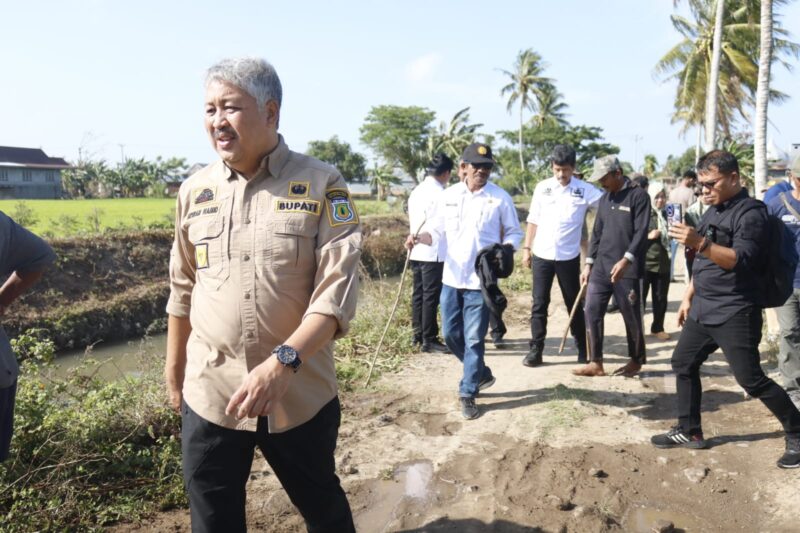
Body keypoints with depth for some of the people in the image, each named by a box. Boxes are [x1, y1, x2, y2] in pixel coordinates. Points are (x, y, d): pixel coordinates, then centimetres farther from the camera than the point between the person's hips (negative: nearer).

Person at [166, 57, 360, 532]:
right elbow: (183, 290, 13)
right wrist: (174, 366, 17)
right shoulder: (195, 191, 4)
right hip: (209, 394, 3)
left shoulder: (322, 186, -10)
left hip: (300, 395, -2)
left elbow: (337, 292, -17)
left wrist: (282, 362, -28)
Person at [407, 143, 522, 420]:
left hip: (481, 281, -4)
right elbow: (436, 230, 6)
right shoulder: (448, 196, 3)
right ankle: (481, 373, 35)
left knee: (474, 339, 0)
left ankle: (467, 394, 14)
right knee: (451, 334, 11)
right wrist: (419, 237, -15)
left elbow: (514, 232, 3)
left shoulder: (500, 198, -5)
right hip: (452, 278, 4)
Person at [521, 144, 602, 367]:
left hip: (569, 257, -1)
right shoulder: (542, 187, 1)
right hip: (541, 255, 1)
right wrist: (526, 248, 5)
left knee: (574, 304, 11)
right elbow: (533, 220, 6)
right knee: (539, 304, 5)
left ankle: (583, 348, 25)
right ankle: (536, 349, 12)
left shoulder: (585, 190, -4)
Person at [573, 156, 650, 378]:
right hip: (601, 266, 6)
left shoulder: (639, 195, -6)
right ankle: (595, 362, 8)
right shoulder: (605, 199, 14)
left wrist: (625, 260, -24)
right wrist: (589, 263, 11)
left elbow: (641, 232, -14)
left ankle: (636, 361, 22)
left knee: (631, 316, 4)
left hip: (627, 269, -6)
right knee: (592, 311, 1)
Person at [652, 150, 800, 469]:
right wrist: (688, 298, 19)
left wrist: (700, 243, -38)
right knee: (683, 363, 13)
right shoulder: (713, 211, 14)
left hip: (735, 314, -9)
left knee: (751, 380, -5)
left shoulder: (750, 212, -13)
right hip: (703, 310, 9)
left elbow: (741, 260, -26)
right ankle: (689, 431, 25)